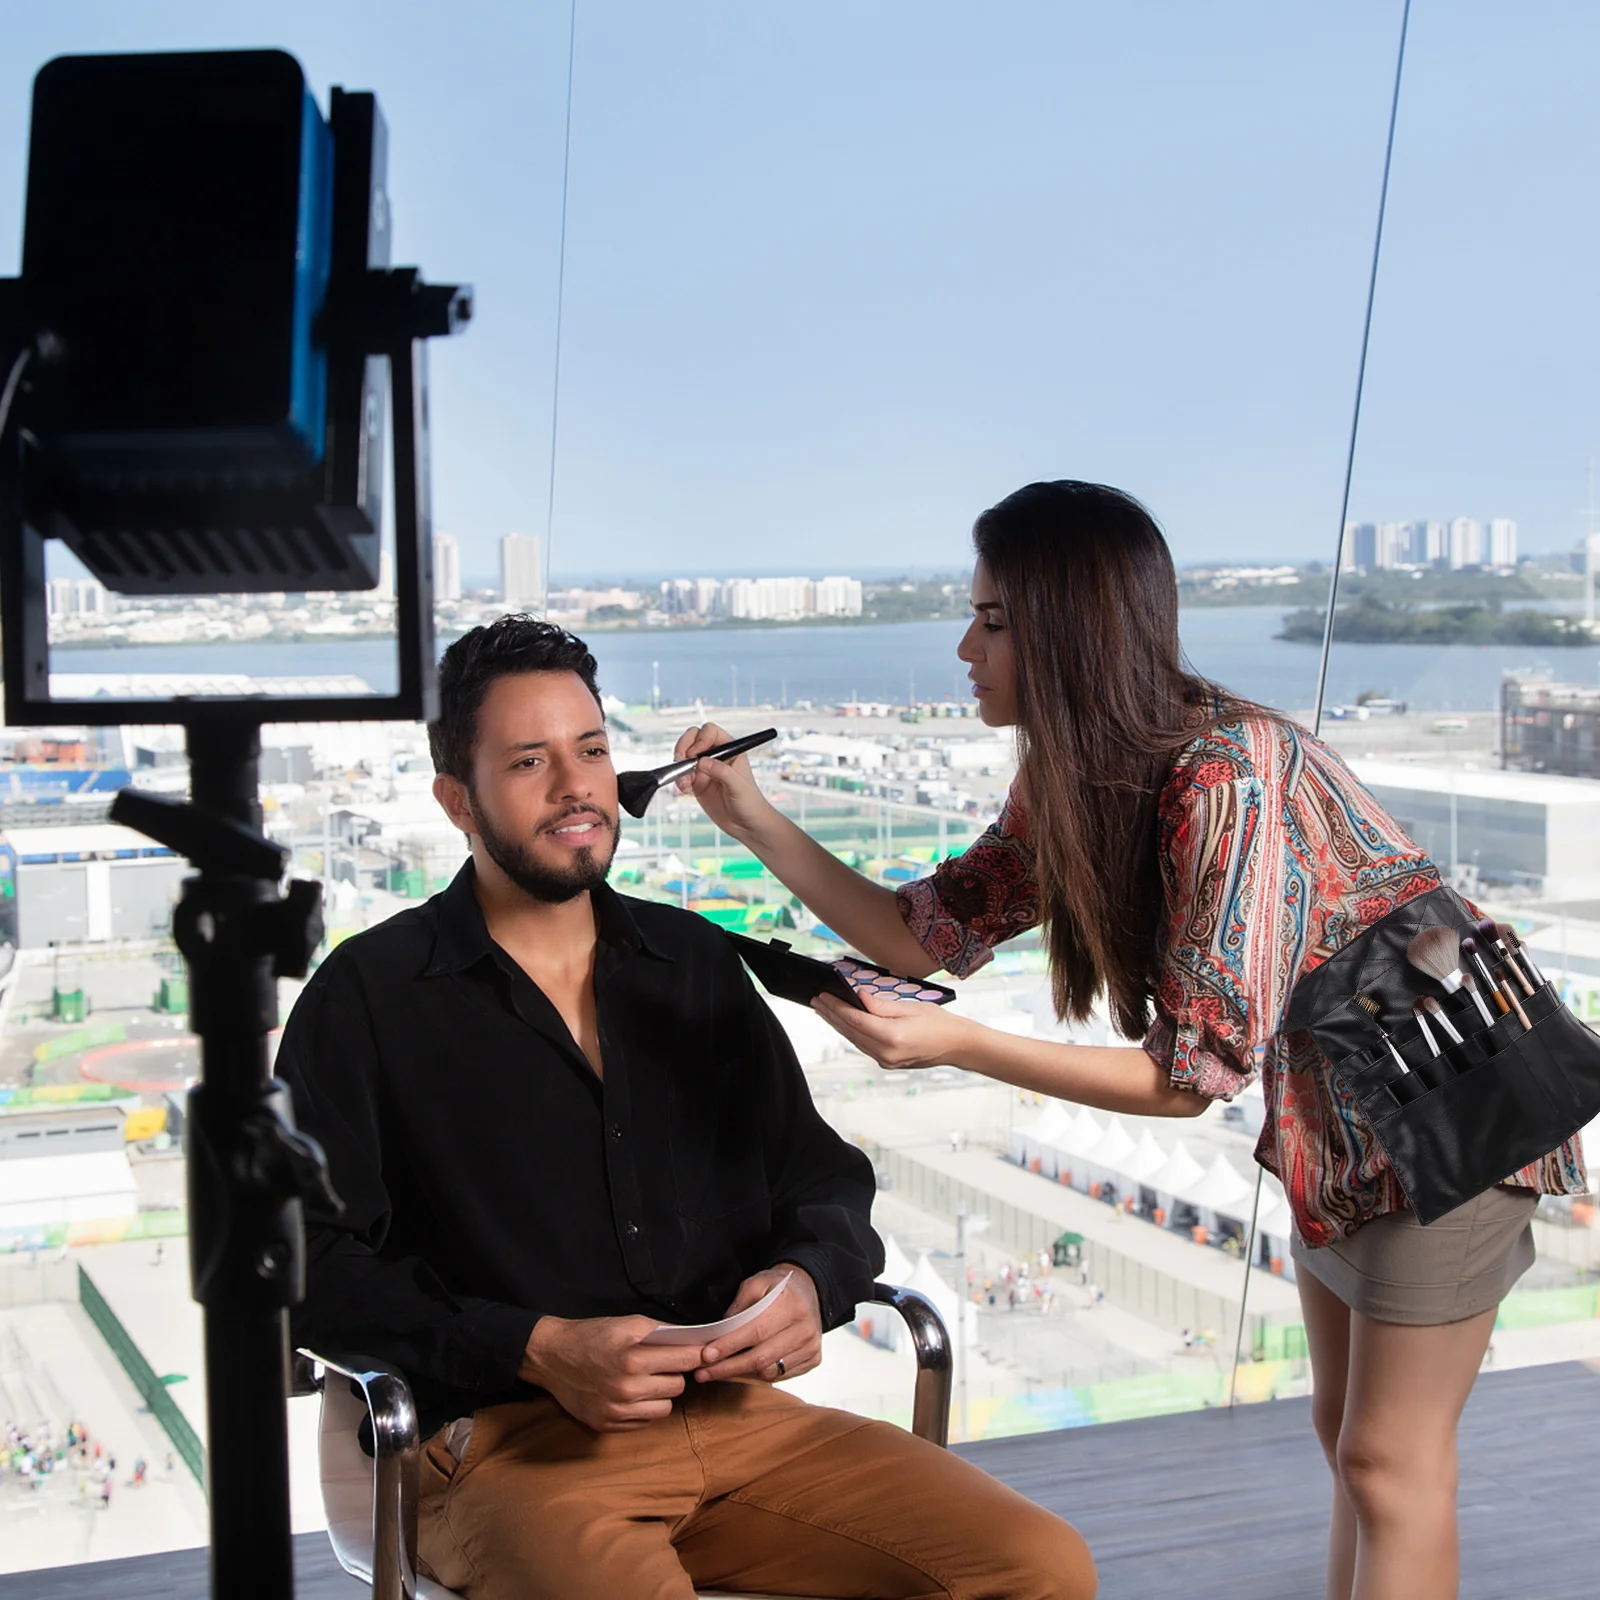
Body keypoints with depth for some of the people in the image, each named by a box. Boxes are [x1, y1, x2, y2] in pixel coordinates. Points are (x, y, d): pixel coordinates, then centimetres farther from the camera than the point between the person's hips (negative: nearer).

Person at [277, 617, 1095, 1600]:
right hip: (507, 1444, -4)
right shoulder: (368, 996, 2)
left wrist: (810, 1279, -3)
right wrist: (536, 1349, -16)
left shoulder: (695, 964, 18)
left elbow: (823, 1176, 21)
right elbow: (311, 1264, -5)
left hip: (736, 1412, 5)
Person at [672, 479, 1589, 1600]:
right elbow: (929, 931, 0)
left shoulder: (1228, 775, -32)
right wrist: (755, 819, -7)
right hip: (1325, 1107, 9)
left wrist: (959, 1044, -36)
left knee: (1389, 1463, 0)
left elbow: (1196, 1072, -31)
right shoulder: (1067, 790, -5)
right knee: (1345, 1434, 17)